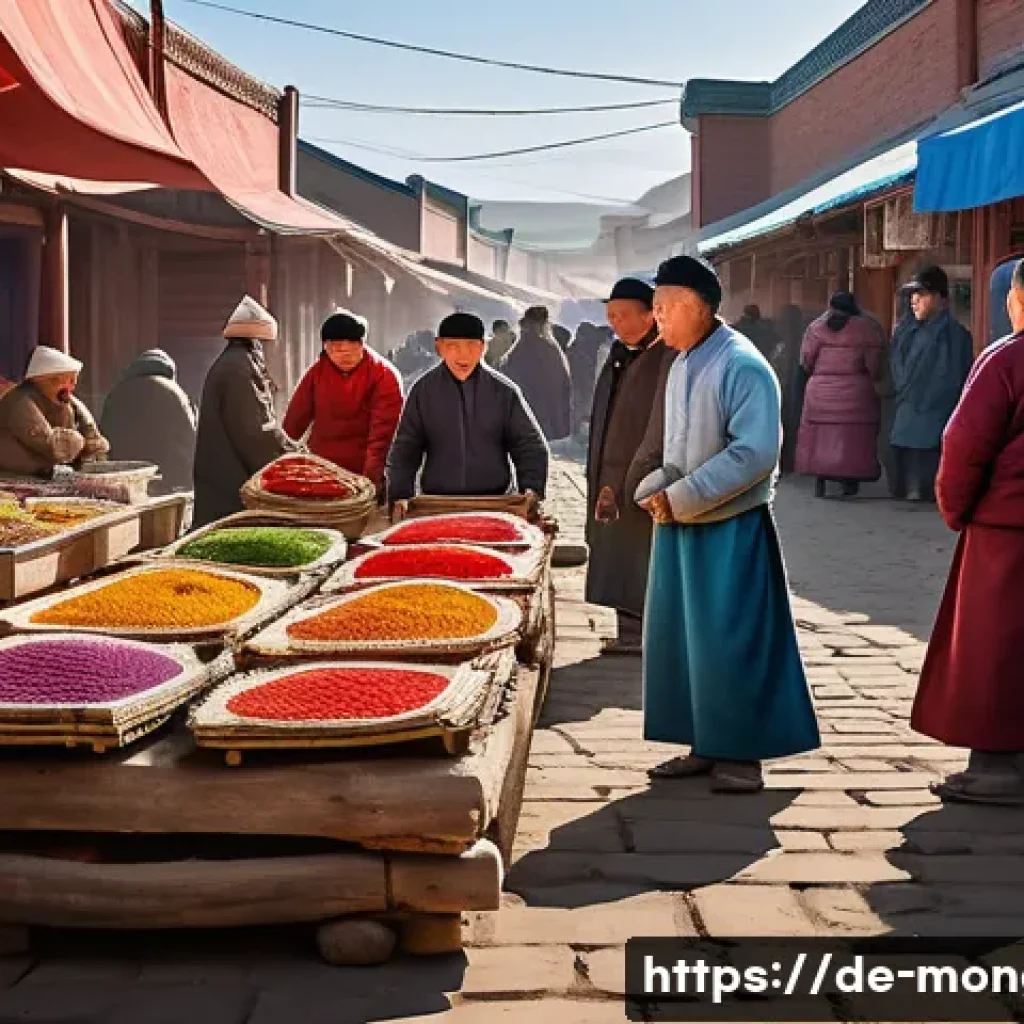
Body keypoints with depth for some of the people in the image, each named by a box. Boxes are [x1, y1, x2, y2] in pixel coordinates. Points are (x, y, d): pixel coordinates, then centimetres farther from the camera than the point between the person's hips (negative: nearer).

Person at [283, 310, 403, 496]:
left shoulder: (384, 375, -8)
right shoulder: (317, 372, 4)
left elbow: (382, 433, -17)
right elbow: (294, 422, 7)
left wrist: (370, 477, -27)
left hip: (364, 475, -3)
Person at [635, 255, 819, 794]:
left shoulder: (742, 367, -16)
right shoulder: (681, 365, 9)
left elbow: (755, 454, -22)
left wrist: (680, 497, -19)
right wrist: (654, 488, 0)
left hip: (731, 529, -8)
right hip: (680, 527, 8)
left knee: (730, 642, -2)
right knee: (679, 638, 11)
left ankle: (741, 754, 10)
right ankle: (705, 745, 22)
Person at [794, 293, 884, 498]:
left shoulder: (816, 327, 4)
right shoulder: (867, 329, -1)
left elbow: (806, 361, 3)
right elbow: (874, 364, -5)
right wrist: (875, 379, 13)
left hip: (821, 392, 2)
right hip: (855, 393, -2)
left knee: (821, 436, 7)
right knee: (852, 437, 3)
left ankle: (820, 483, 5)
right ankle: (850, 484, 3)